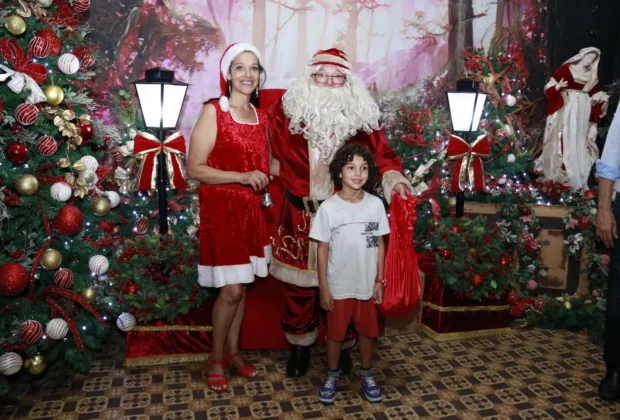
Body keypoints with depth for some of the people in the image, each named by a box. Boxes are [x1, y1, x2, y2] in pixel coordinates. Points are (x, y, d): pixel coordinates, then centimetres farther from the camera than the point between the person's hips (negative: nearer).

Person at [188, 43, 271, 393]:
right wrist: (242, 177, -21)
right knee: (231, 289, -3)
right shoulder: (213, 112, -9)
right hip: (222, 209, -6)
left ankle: (233, 350, 29)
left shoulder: (261, 116, 10)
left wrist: (265, 175, 3)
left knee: (243, 285, 12)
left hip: (252, 210, 6)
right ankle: (216, 358, 18)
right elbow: (194, 168, -14)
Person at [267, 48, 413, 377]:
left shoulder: (360, 116, 0)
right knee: (299, 281, 9)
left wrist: (393, 177, -20)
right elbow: (271, 145, 16)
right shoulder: (288, 110, 0)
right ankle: (299, 345, 31)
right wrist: (276, 166, 7)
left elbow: (380, 154, -3)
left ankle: (340, 345, 31)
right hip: (300, 213, 0)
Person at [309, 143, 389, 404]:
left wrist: (380, 280, 2)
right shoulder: (328, 208, -12)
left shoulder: (376, 204, -5)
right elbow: (322, 249, -7)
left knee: (367, 330, 18)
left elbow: (380, 244, 2)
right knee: (335, 332, 14)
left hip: (367, 284, 2)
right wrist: (323, 287, -7)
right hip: (339, 285, -2)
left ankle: (366, 375, 39)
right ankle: (332, 376, 36)